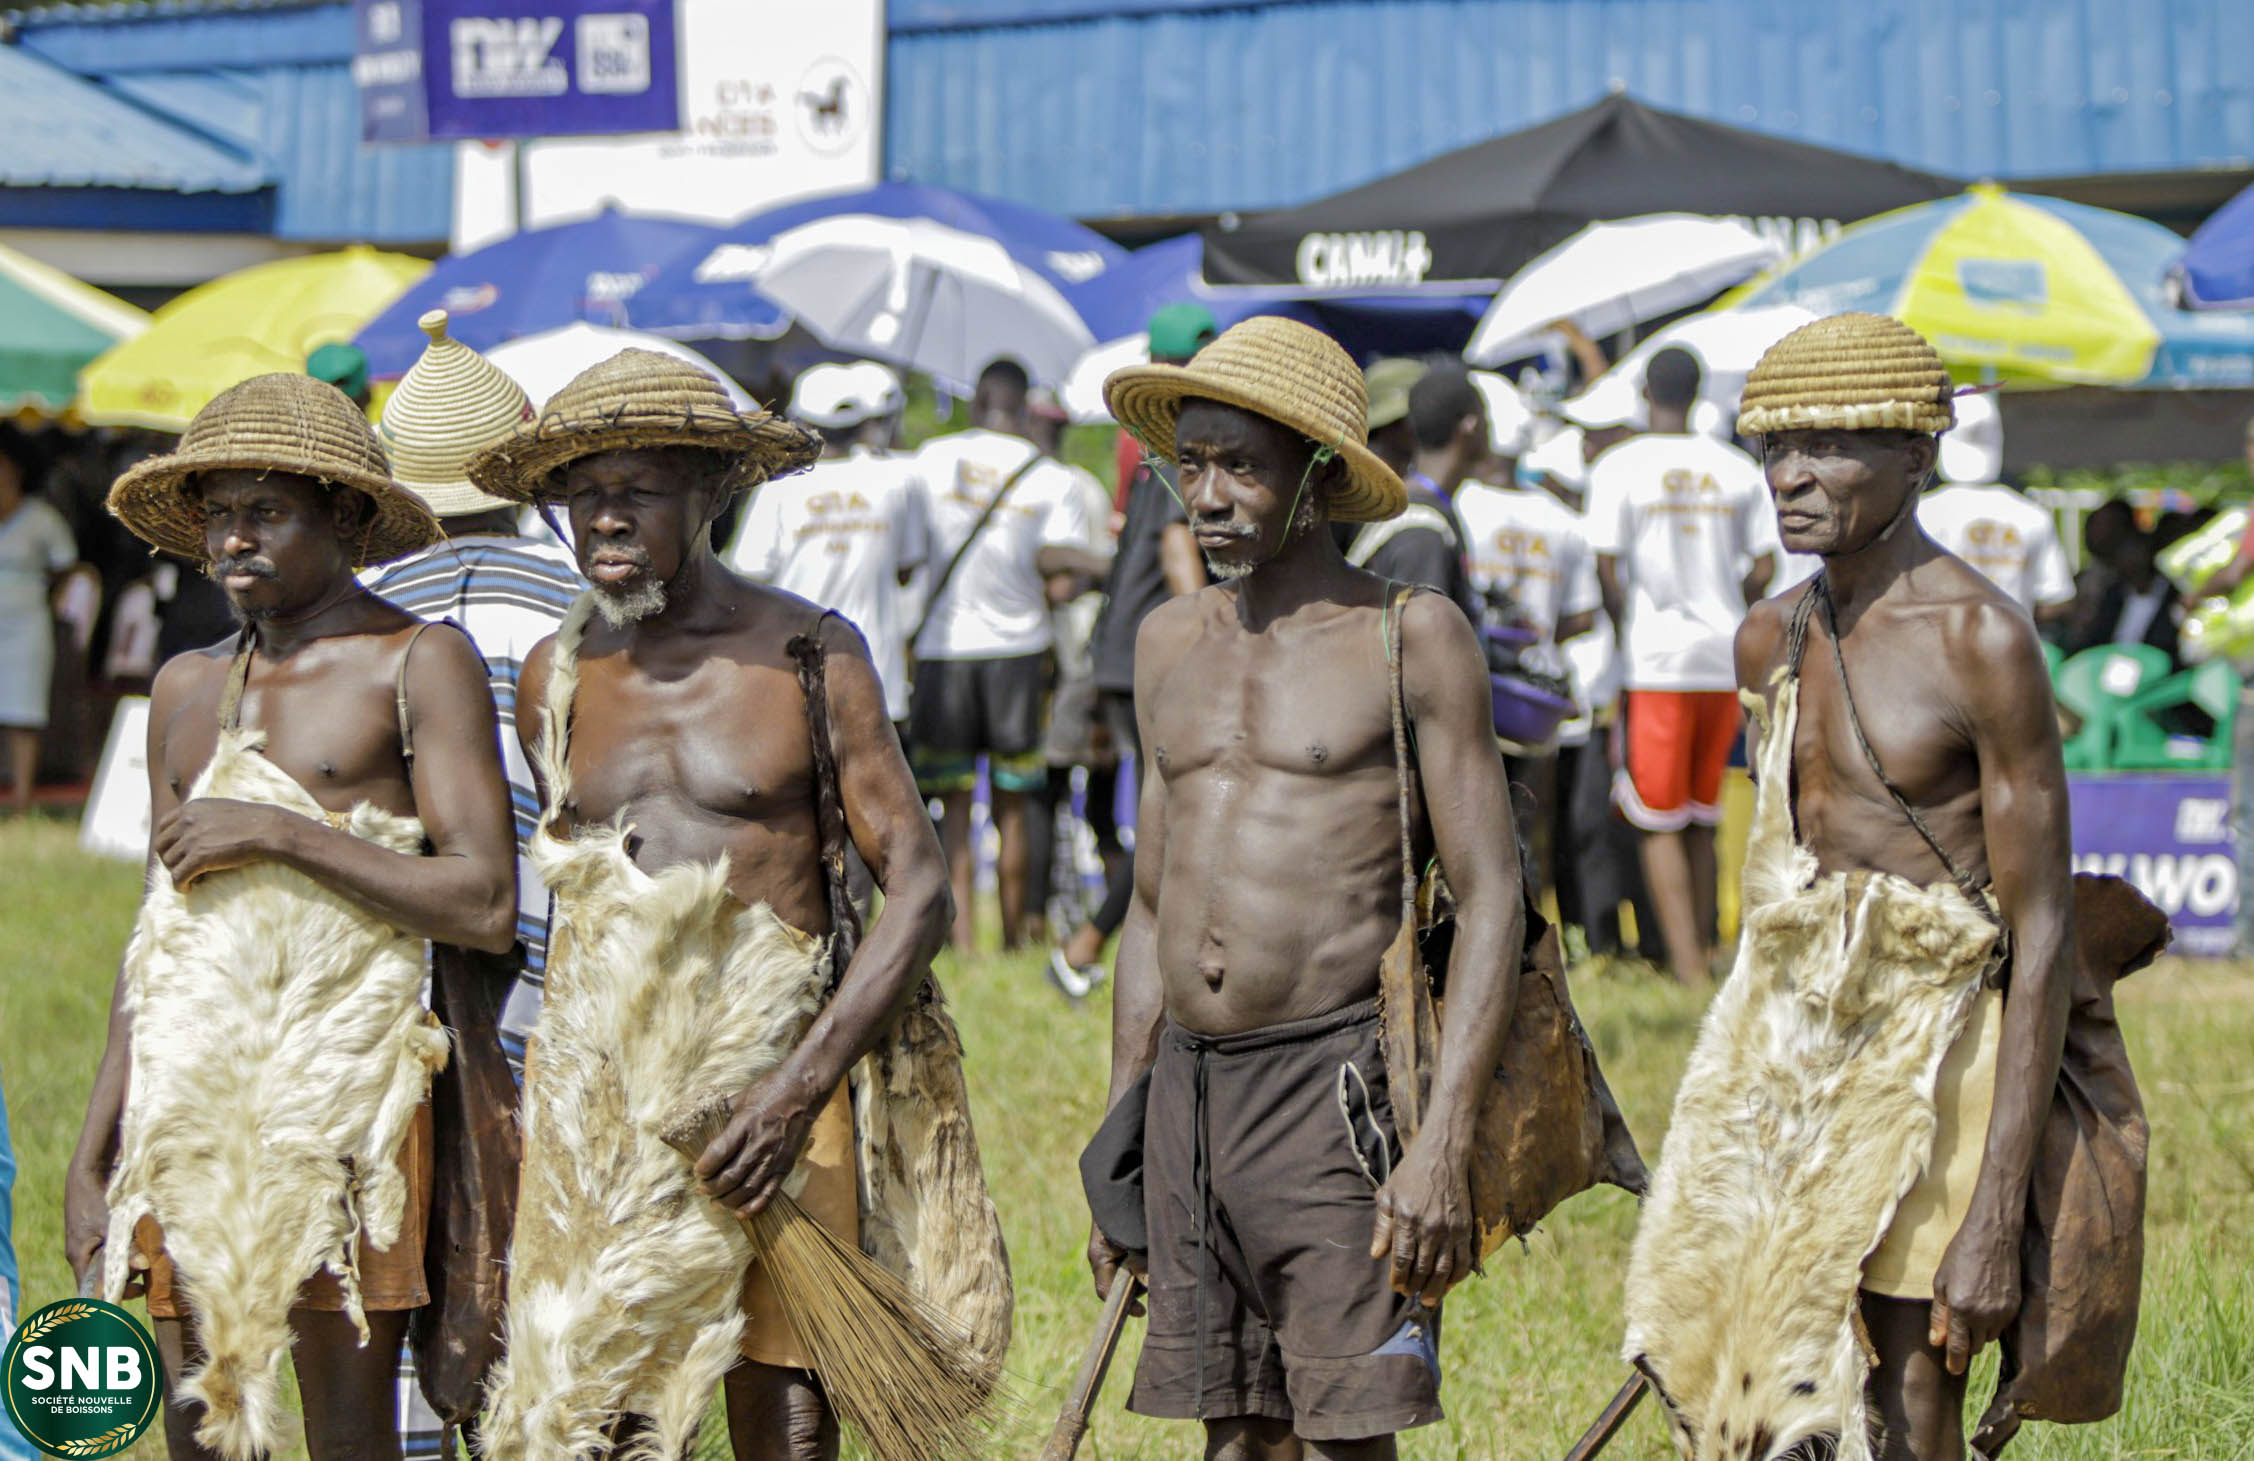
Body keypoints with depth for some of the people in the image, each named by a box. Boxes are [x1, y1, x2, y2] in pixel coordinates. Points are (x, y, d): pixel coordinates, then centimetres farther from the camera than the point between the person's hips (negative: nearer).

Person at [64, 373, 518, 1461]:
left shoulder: (415, 665, 0)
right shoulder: (187, 690, 17)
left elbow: (487, 909, -10)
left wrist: (277, 832, -11)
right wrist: (92, 1153, 15)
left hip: (340, 1095, -5)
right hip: (185, 1105, 5)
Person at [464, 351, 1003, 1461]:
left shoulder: (809, 658, 0)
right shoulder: (554, 675, 11)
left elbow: (919, 890, -5)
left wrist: (799, 1087, -15)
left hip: (766, 1087, -3)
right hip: (586, 1095, 3)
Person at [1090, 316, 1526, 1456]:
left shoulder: (1411, 638, -3)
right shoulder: (1171, 646, 15)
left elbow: (1490, 900, -7)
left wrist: (1443, 1144, -17)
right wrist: (1117, 1154, 19)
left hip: (1337, 1089, -6)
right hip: (1187, 1095, 6)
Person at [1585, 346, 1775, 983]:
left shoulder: (1618, 467, -6)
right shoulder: (1737, 469, 4)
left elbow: (1606, 570, -10)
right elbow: (1763, 570, 4)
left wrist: (1627, 627, 6)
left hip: (1654, 660, -4)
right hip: (1723, 657, 4)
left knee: (1660, 822, 1)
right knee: (1702, 820, 15)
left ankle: (1685, 961, -8)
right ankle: (1701, 949, 20)